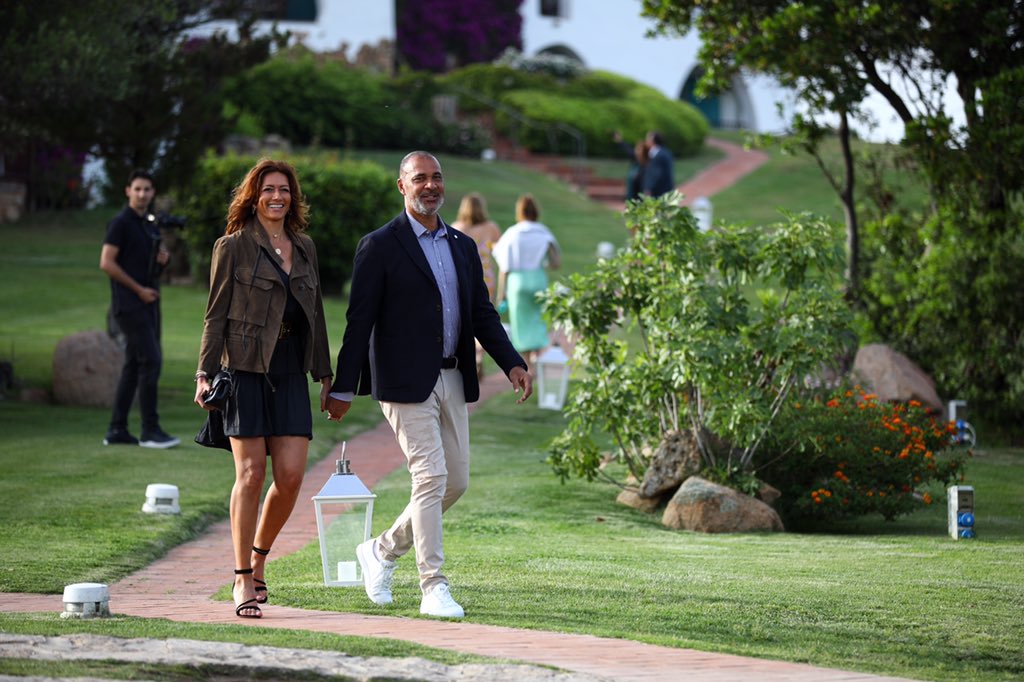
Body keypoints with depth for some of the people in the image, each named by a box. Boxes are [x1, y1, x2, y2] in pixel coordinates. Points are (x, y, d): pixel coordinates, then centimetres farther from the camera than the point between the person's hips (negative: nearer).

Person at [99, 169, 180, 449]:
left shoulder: (151, 224, 17)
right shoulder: (121, 223, -8)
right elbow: (106, 262, -14)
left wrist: (163, 258, 3)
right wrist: (139, 289, -15)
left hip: (148, 302, 9)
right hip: (130, 304, -9)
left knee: (134, 365, 8)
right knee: (150, 361, -13)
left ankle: (117, 430, 11)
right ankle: (150, 430, -11)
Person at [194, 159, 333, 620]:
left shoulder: (304, 248, 14)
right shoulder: (233, 247, 0)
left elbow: (315, 314, 19)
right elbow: (216, 315, -1)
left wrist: (325, 374, 18)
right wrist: (205, 374, -8)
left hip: (290, 374, 4)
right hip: (245, 371, -4)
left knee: (291, 475, -4)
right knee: (251, 474, -5)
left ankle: (258, 558, 18)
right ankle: (243, 581, 2)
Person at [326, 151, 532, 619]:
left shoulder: (462, 247, 15)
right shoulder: (380, 246, -4)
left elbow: (482, 313, 16)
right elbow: (359, 321, -7)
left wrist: (512, 363, 1)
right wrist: (343, 388, -9)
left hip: (452, 380, 7)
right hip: (406, 383, -7)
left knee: (456, 481, 9)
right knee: (430, 478, -12)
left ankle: (383, 551, 27)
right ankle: (433, 588, -7)